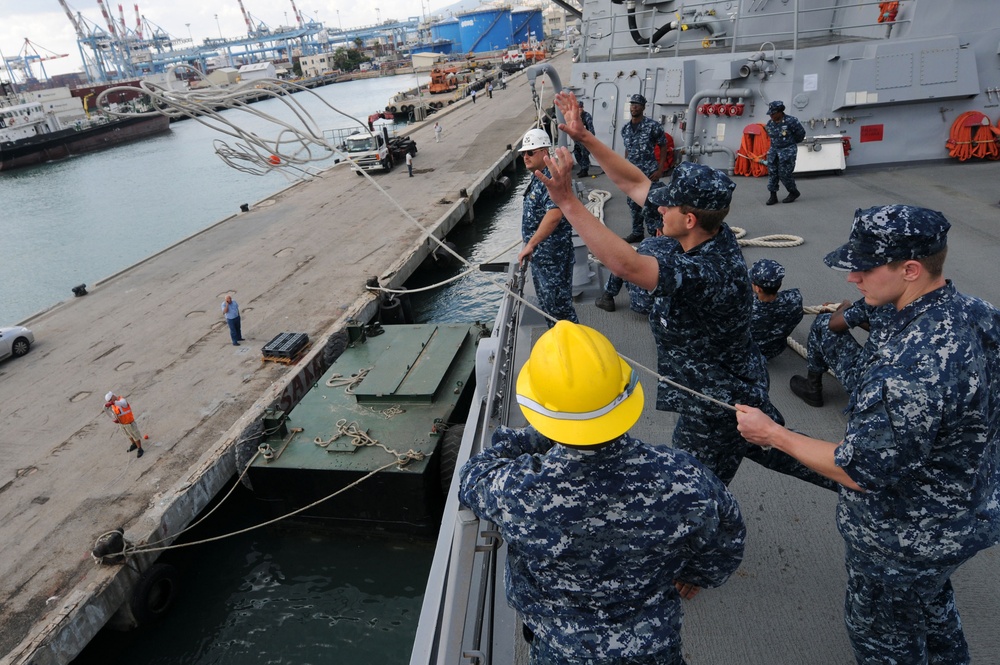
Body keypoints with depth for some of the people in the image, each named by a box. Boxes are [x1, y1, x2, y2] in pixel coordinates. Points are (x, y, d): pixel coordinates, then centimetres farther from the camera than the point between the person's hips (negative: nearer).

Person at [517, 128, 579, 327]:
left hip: (553, 256, -10)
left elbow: (554, 215, -37)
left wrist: (530, 244, -38)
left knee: (559, 304, -2)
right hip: (539, 255, 10)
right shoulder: (538, 177, 11)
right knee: (546, 303, 20)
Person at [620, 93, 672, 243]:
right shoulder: (625, 128, 6)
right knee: (633, 203, 10)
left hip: (649, 173, -5)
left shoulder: (653, 126, -9)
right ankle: (637, 232, 23)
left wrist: (660, 170, -11)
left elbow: (664, 147, -4)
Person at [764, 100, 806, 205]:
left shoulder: (790, 121, -16)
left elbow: (801, 133, -3)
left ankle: (794, 192, 16)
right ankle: (773, 196, 7)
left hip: (788, 150, -6)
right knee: (772, 172, 1)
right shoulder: (770, 123, 2)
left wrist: (791, 142, 10)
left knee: (784, 173, -5)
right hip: (774, 150, 6)